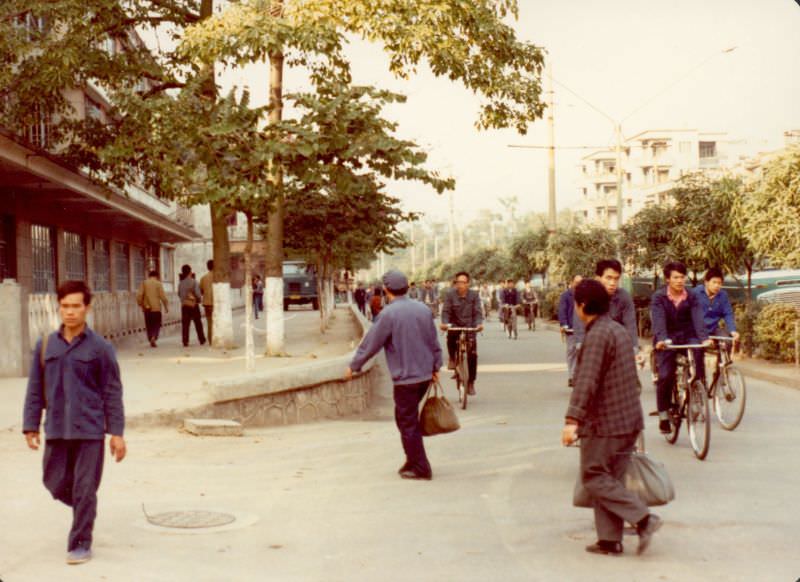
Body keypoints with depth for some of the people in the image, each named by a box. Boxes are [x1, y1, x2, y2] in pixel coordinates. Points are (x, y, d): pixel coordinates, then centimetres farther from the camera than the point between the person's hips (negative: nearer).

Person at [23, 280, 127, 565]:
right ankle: (84, 510, 41)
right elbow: (35, 389, 9)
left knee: (84, 489, -1)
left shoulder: (100, 348, -4)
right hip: (56, 430, 3)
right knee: (55, 483, 11)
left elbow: (112, 392, -2)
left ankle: (80, 544, 11)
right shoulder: (46, 345, 4)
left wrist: (117, 433, -4)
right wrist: (31, 426, 5)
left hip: (90, 430, -3)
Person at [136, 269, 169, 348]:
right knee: (157, 324, 5)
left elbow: (139, 295, -4)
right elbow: (163, 296, -7)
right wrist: (166, 307, 2)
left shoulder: (144, 283, 2)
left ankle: (151, 339, 12)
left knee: (149, 325, 12)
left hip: (147, 308, 2)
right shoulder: (158, 283, -3)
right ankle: (154, 337, -17)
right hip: (156, 307, -2)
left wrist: (141, 304, 9)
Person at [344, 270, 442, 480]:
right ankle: (413, 461, 23)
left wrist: (353, 366, 4)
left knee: (408, 423, 3)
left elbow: (371, 343, -8)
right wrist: (436, 367, 20)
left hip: (405, 377, -7)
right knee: (407, 418, 20)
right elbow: (434, 342, 9)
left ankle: (421, 469, 7)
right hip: (425, 374, 7)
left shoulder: (389, 314, -15)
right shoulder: (423, 309, 3)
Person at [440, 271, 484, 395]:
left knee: (472, 355, -6)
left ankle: (470, 383, 8)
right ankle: (452, 358, -8)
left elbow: (477, 312, -8)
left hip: (469, 327, 1)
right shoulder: (450, 294, -5)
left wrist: (479, 323, -28)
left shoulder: (474, 295, -2)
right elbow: (446, 311, -11)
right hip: (454, 325, -1)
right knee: (451, 335, -36)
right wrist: (444, 323, -30)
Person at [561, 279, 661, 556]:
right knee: (609, 478, 12)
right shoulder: (619, 330, 14)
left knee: (594, 477, -1)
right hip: (629, 419, 9)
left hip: (604, 421, -9)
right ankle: (610, 539, 12)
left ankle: (643, 518, -9)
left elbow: (587, 381, -27)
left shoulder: (597, 336, -17)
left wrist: (572, 420, -32)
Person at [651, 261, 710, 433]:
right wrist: (661, 339, -40)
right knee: (665, 376, -12)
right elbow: (658, 320, -22)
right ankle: (663, 415, 2)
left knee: (697, 349, -32)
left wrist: (704, 338, -32)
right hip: (666, 341, -2)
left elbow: (698, 318, -14)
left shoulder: (692, 297, -1)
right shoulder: (658, 297, -8)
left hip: (687, 337, 2)